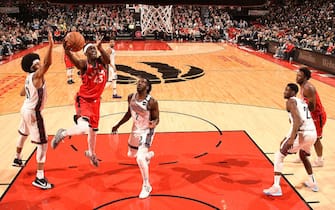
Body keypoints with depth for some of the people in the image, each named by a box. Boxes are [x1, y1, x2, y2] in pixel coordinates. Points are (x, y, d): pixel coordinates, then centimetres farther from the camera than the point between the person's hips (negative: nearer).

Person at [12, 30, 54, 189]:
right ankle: (39, 178, -9)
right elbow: (48, 63, -40)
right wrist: (51, 45, -47)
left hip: (26, 109, 10)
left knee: (23, 134, 32)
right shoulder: (37, 75, -20)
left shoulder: (29, 77, 5)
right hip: (33, 113, -10)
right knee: (42, 143, -8)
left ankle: (17, 159, 57)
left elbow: (22, 93, 19)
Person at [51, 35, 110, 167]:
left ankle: (91, 153, 47)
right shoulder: (84, 64, -16)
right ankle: (63, 134, 4)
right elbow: (75, 61, -39)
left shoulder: (101, 61, -3)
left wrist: (100, 48, -47)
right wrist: (67, 51, -61)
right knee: (83, 128, -27)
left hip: (95, 101, 6)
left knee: (93, 129, 21)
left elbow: (108, 59, -27)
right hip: (83, 99, -5)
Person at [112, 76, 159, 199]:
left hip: (147, 131, -7)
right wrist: (118, 125, 13)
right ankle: (148, 155, 59)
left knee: (140, 159, -20)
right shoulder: (131, 97, -8)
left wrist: (154, 123, -41)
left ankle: (146, 186, 1)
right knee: (131, 154, 24)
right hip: (136, 129, 7)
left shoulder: (151, 102, -25)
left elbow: (156, 118, -17)